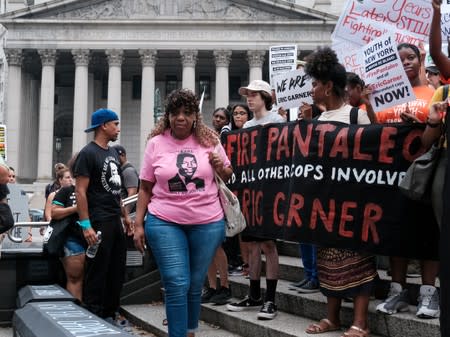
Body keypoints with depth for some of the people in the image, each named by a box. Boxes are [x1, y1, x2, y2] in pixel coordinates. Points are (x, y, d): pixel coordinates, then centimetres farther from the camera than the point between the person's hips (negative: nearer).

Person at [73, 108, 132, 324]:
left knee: (117, 271, 12)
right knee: (97, 272, -1)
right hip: (98, 223, -8)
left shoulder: (113, 152, 15)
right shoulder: (88, 153, -10)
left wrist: (125, 215, 18)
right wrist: (86, 225, -20)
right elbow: (80, 191, -14)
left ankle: (109, 314, 23)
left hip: (115, 221, 8)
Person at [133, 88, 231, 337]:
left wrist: (220, 167, -8)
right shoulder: (156, 143, 0)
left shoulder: (209, 140, 2)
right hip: (164, 222, -1)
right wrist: (138, 224, 1)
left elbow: (228, 177, 14)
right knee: (177, 285, -7)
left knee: (194, 285, 13)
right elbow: (145, 188, 6)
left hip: (207, 223, 2)